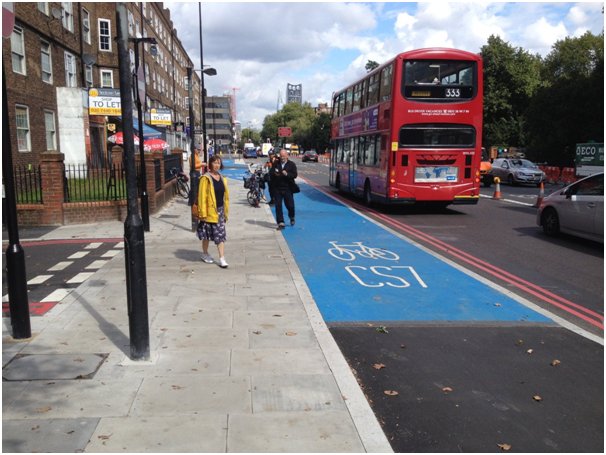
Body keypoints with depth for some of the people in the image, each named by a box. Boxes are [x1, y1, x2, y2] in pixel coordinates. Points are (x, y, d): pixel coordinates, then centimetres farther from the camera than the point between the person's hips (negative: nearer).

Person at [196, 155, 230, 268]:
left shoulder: (222, 178, 9)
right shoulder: (206, 178, -10)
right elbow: (202, 196, -13)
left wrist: (226, 211, 12)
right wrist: (202, 212, -16)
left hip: (220, 210, 5)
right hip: (210, 211, -5)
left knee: (221, 234, 2)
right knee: (207, 234, 10)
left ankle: (222, 258, 4)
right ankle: (205, 254, 29)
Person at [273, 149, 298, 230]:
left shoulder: (292, 164, 2)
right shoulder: (276, 164, 8)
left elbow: (295, 175, -7)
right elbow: (271, 172, 11)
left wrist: (287, 174, -23)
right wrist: (274, 174, -12)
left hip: (287, 188, -2)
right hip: (277, 188, 2)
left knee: (290, 205, 4)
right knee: (278, 206, -2)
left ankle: (292, 217, 35)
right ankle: (280, 223, 2)